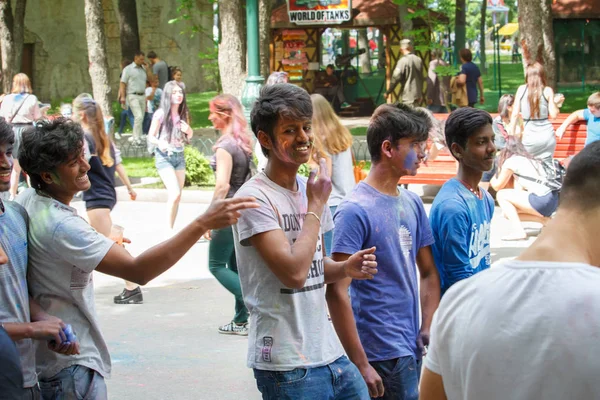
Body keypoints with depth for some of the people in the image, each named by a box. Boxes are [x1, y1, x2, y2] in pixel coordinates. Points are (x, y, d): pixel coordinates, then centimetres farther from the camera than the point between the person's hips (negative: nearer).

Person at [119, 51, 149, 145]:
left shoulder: (143, 69, 16)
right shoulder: (128, 69, -3)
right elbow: (122, 83, -7)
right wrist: (122, 97, -13)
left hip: (142, 96, 7)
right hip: (133, 96, -7)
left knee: (141, 118, 5)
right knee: (138, 116, -17)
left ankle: (135, 137, 13)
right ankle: (136, 138, -12)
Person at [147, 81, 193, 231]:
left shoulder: (183, 113, 6)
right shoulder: (161, 114, -10)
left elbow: (189, 137, 18)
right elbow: (151, 136, -7)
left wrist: (189, 131, -5)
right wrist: (159, 142, -27)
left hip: (179, 156, 6)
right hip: (164, 156, -6)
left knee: (177, 196, 6)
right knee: (175, 193, -17)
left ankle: (171, 229, 14)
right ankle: (169, 230, -6)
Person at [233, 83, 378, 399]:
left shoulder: (309, 189, 11)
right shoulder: (255, 197, -14)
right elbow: (293, 273, -23)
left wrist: (345, 268, -1)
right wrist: (316, 204, -13)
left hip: (329, 352, 8)